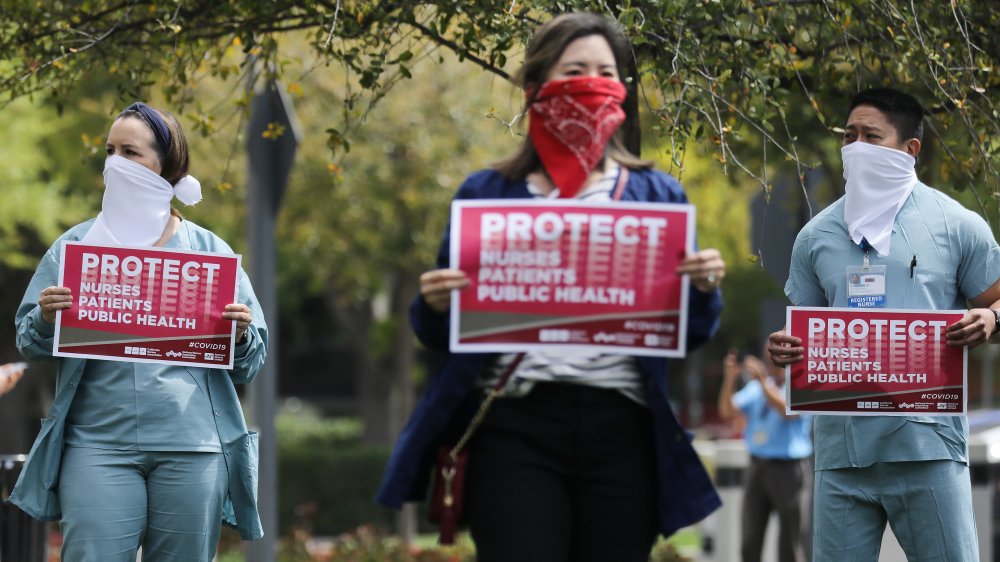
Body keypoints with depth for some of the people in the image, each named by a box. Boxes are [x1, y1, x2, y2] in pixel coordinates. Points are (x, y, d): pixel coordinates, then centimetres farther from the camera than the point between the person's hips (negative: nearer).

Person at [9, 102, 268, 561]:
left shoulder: (208, 249, 10)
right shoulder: (76, 244, 10)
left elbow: (252, 360, 11)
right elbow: (28, 341, 9)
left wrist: (240, 336, -11)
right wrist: (46, 320, -13)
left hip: (192, 447, 0)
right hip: (98, 442, 0)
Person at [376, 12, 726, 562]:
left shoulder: (656, 194, 13)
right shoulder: (488, 192, 10)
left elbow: (691, 335, 13)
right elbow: (441, 335, 11)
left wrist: (704, 289, -9)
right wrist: (434, 305, -11)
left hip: (620, 432, 2)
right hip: (516, 431, -1)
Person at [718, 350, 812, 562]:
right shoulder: (756, 388, 11)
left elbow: (788, 411, -26)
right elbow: (728, 411, 4)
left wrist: (762, 381, -33)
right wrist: (729, 379, -11)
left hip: (786, 470, -5)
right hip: (758, 467, 5)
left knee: (790, 540, 1)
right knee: (750, 540, 6)